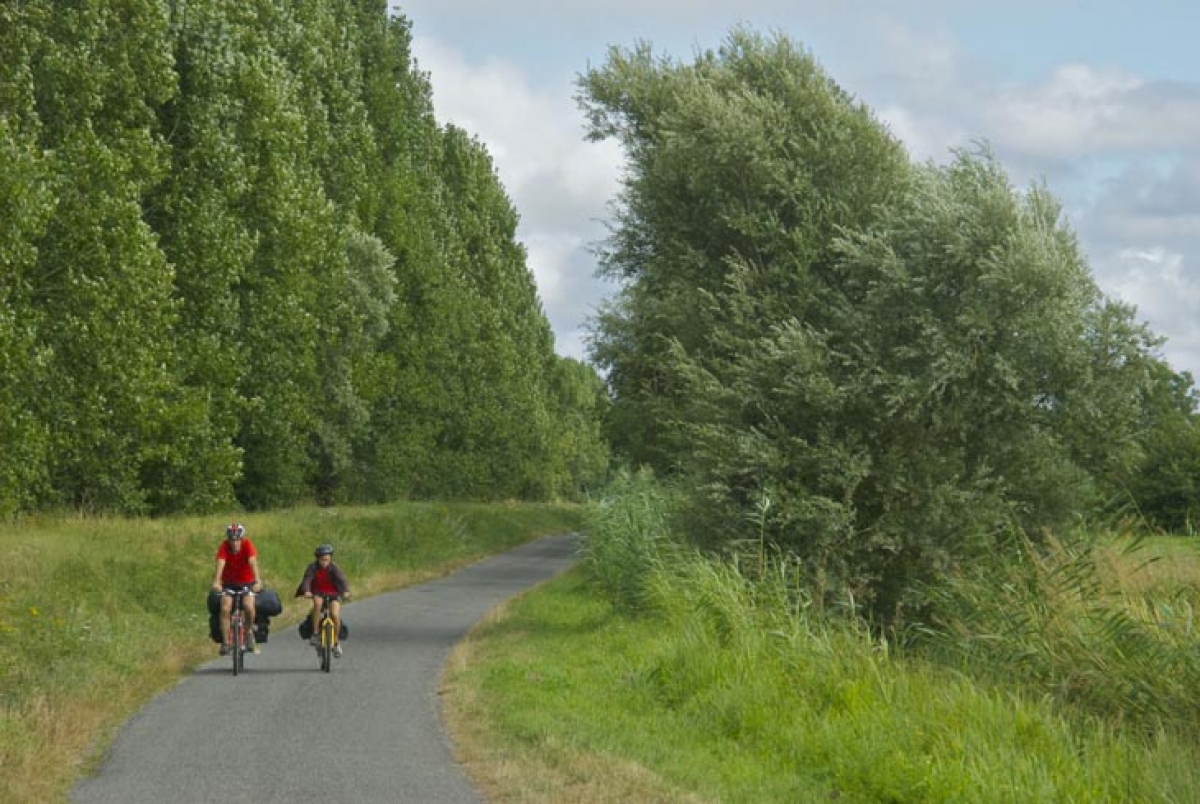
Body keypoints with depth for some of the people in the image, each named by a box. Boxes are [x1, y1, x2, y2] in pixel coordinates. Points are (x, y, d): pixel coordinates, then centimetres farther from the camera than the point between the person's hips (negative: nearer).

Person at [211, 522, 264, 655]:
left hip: (246, 583, -1)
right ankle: (225, 642, -9)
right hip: (229, 583, 1)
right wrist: (216, 582, -52)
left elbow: (253, 562, -35)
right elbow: (220, 564, -35)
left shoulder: (247, 545, -21)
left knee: (249, 606, -25)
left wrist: (258, 581, -51)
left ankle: (249, 631, 3)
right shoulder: (224, 547, -20)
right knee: (225, 608, -20)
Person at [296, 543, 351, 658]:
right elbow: (307, 580, -27)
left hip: (333, 594, 0)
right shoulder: (313, 567, -14)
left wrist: (346, 591, -50)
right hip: (318, 594, 0)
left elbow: (342, 580, -29)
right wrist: (306, 591, -49)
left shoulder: (334, 568, -16)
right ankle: (315, 633, -26)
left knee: (335, 615, -23)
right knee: (317, 602, -35)